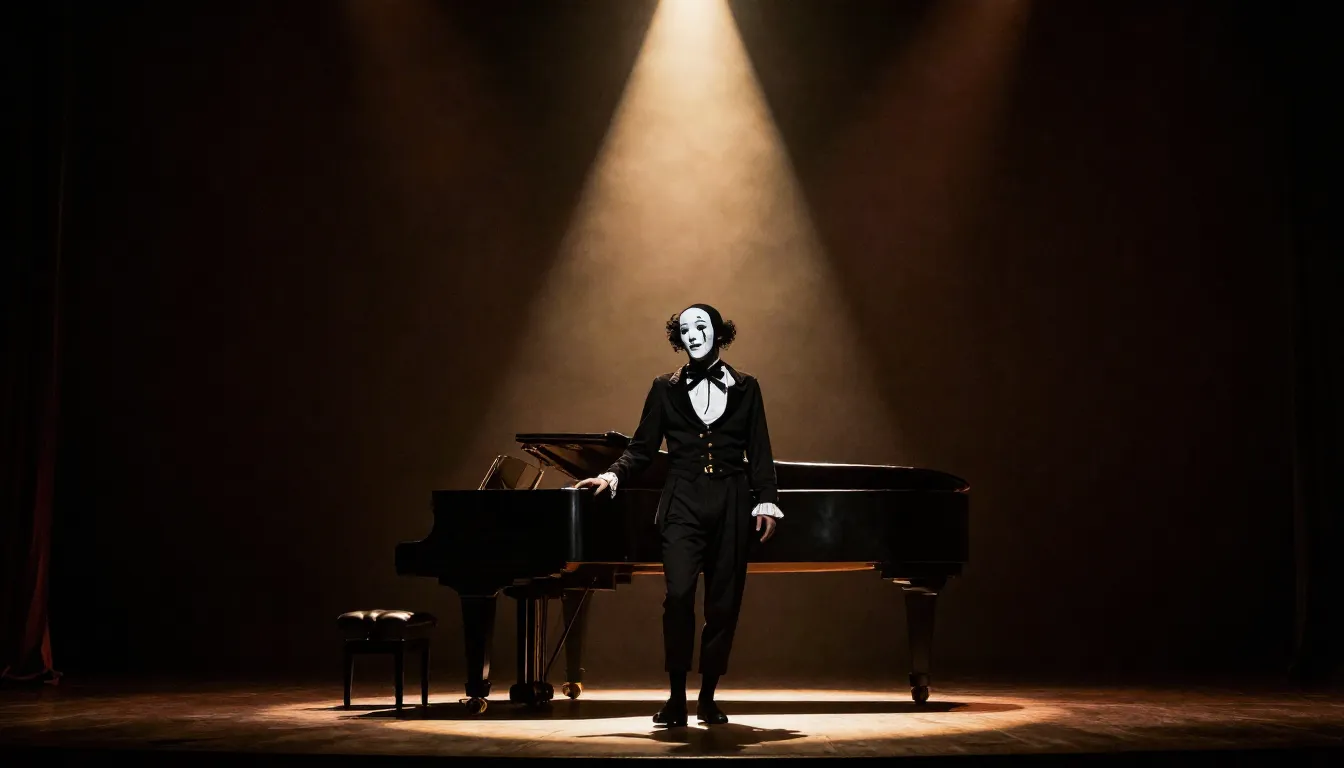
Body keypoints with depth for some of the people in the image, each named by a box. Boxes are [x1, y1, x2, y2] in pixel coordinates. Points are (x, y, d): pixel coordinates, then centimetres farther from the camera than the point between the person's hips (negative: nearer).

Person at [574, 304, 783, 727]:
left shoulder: (745, 387, 11)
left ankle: (708, 697, 16)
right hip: (683, 505, -1)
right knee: (678, 594, -17)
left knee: (723, 604, 3)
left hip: (731, 507, 1)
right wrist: (613, 475, -10)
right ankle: (676, 698, -8)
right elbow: (642, 448, 7)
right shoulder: (665, 388, 10)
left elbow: (759, 452, 9)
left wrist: (767, 502, 0)